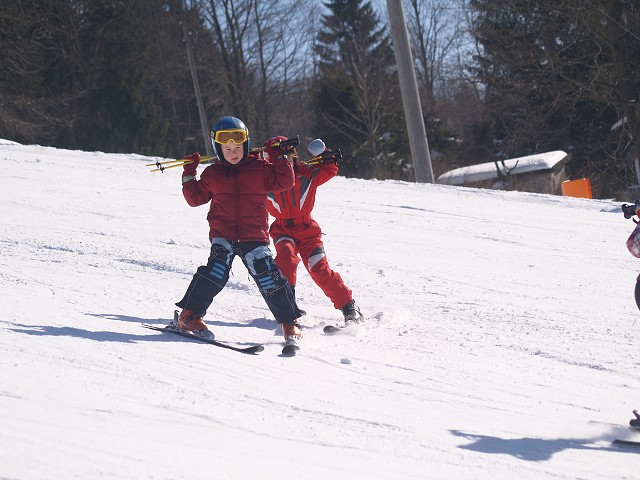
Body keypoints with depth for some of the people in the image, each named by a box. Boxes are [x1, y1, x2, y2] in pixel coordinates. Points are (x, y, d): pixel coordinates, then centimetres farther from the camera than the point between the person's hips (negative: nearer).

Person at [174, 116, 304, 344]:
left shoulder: (261, 168, 6)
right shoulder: (212, 174, 10)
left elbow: (285, 182, 4)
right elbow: (195, 197, 18)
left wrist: (278, 157, 0)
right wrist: (189, 175, 9)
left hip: (254, 236, 0)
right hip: (222, 234, 0)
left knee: (268, 278, -8)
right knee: (217, 271, -23)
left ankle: (289, 322, 6)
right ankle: (190, 315, -17)